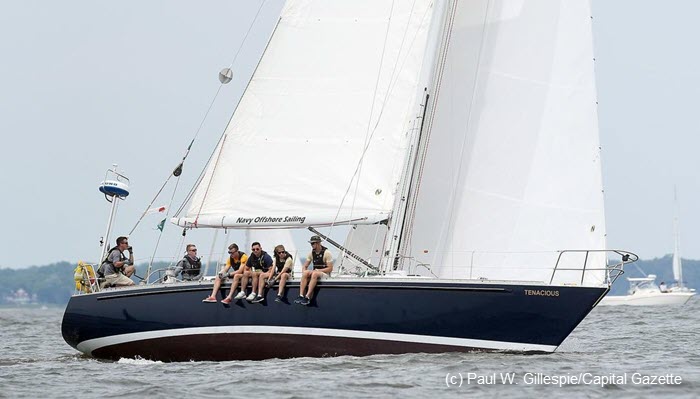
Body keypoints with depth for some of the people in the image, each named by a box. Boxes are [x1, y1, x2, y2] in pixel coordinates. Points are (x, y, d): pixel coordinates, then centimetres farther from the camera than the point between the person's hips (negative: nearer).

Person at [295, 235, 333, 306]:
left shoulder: (326, 252, -10)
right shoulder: (311, 253, 8)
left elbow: (330, 268, -12)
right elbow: (305, 266, 11)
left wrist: (318, 270, -19)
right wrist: (304, 271, -12)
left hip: (325, 274, -5)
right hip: (314, 272, 5)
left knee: (314, 274, -37)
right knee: (305, 273, -26)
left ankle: (307, 297, -43)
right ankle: (301, 296, -35)